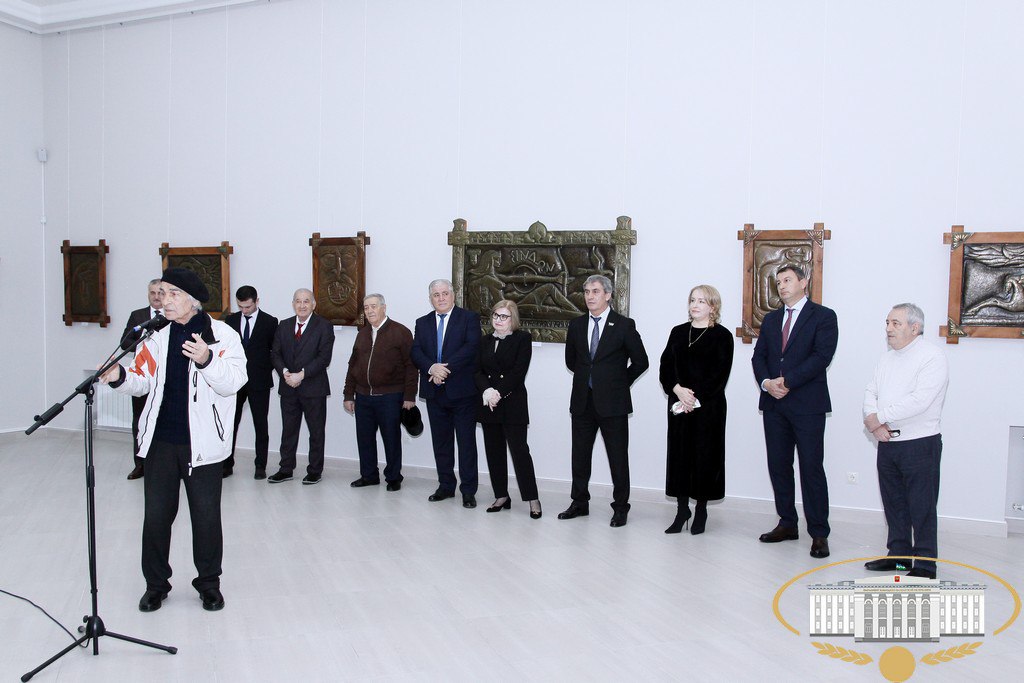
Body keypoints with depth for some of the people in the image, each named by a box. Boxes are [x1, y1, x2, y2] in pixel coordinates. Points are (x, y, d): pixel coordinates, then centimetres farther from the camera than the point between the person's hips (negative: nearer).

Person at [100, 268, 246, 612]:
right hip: (160, 442, 4)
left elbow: (233, 382, -17)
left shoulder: (222, 335, -7)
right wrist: (121, 378, -13)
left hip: (201, 444, -3)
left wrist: (207, 360, -34)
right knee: (156, 515, 11)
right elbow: (144, 380, 8)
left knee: (206, 517, 8)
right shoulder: (157, 336, 6)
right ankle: (156, 583, 28)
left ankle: (209, 582, 26)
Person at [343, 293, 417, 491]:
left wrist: (409, 396, -12)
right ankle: (368, 475, 23)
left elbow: (410, 366, -8)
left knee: (392, 439, 4)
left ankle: (393, 478, 16)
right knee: (364, 438, 9)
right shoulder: (362, 334, 13)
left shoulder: (400, 332, -5)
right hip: (363, 397, 5)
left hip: (390, 397, -5)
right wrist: (349, 395, 12)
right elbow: (353, 366, 17)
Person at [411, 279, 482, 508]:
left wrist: (446, 367, -19)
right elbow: (416, 352, 2)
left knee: (466, 442, 0)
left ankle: (468, 491, 6)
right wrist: (432, 367, -18)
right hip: (434, 392, 5)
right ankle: (445, 486, 23)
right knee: (441, 442, 12)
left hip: (462, 391, -4)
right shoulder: (422, 323, 13)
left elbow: (471, 347, -14)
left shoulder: (469, 318, -1)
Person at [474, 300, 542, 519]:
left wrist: (499, 393, -16)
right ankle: (501, 496, 17)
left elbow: (519, 371, -11)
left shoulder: (522, 338, -2)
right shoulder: (485, 341, 13)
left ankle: (533, 499, -1)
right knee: (494, 451, 7)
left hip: (513, 404, -5)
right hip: (489, 403, 5)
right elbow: (478, 370, 4)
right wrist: (486, 391, -14)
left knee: (519, 449, -8)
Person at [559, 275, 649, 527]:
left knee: (618, 457, 2)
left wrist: (619, 382, 5)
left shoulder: (624, 325, -5)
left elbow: (640, 362, 0)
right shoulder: (576, 325, 8)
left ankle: (620, 507, 13)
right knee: (580, 455, 11)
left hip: (612, 402, -4)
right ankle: (580, 503, 24)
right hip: (582, 401, 4)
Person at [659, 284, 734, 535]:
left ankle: (701, 510, 13)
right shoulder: (678, 332, 12)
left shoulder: (722, 336, -1)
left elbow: (720, 375, -8)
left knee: (705, 455, 1)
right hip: (678, 404, 4)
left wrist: (695, 397, -15)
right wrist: (678, 390, -11)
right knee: (679, 455, 4)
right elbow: (666, 366, 6)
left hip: (708, 405, -4)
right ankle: (682, 510, 13)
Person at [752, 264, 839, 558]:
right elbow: (759, 356, 10)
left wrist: (787, 381, -17)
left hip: (807, 404, -6)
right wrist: (766, 382, -10)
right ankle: (787, 524, 20)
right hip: (774, 404, 6)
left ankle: (819, 533, 2)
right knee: (778, 466, 9)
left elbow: (822, 356, -13)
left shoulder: (823, 316, -1)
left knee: (811, 468, -4)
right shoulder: (771, 319, 17)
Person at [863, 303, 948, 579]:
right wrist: (873, 423, -9)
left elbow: (919, 401, -22)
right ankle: (899, 554, 27)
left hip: (920, 443, -7)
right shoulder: (886, 359, 14)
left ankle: (925, 564, 8)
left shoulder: (932, 357, -11)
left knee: (922, 507, -1)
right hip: (887, 442, 8)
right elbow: (871, 393, 10)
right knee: (894, 503, 15)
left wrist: (879, 417, -17)